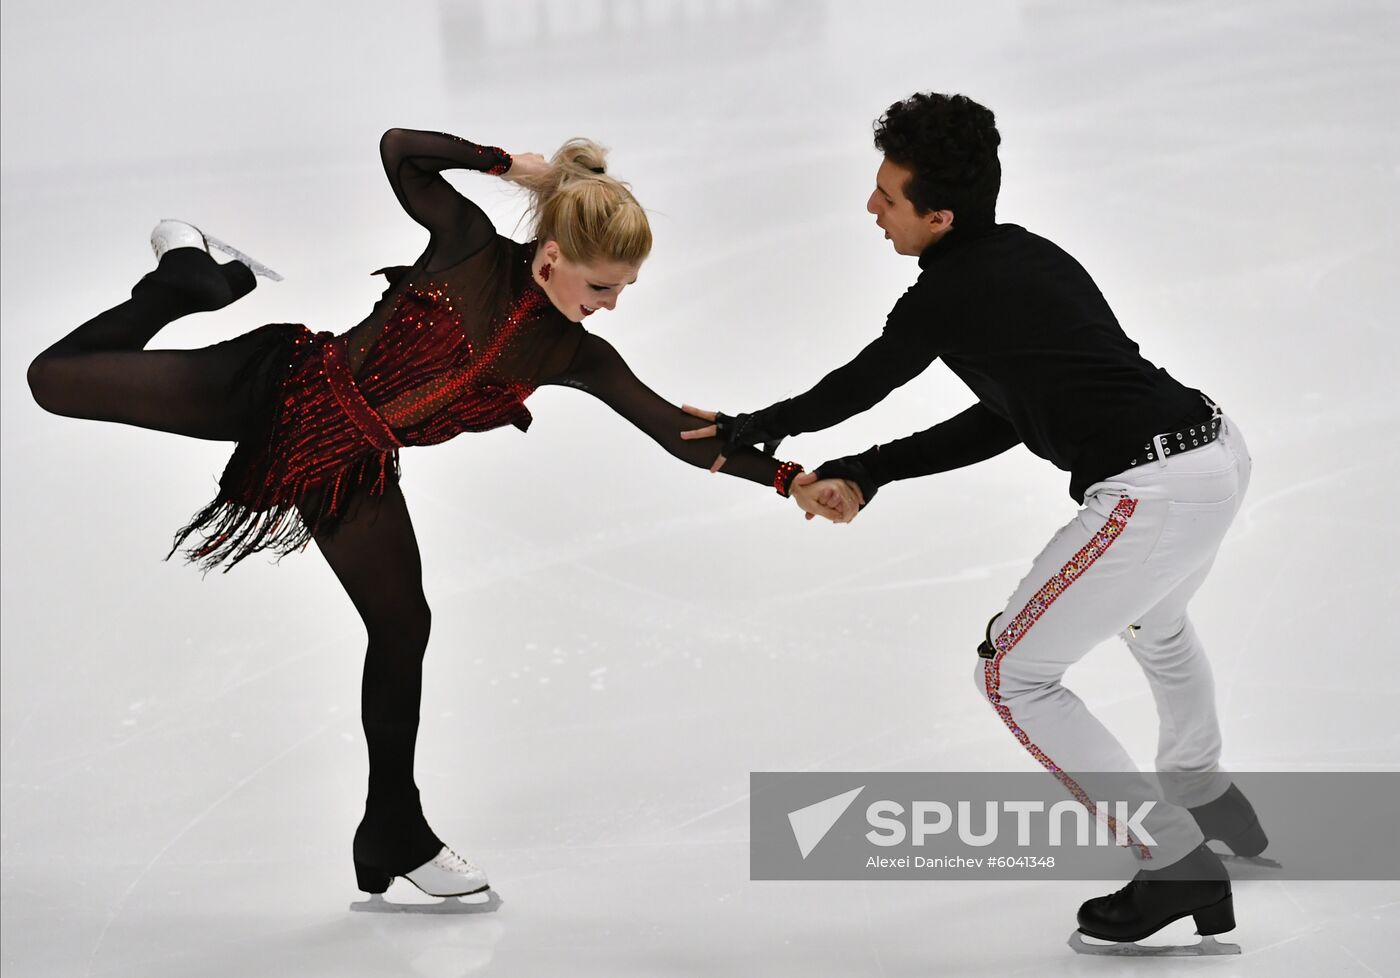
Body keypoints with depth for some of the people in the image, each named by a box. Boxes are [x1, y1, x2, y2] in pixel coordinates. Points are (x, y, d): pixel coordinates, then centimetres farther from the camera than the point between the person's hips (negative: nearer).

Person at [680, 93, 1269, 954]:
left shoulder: (948, 295, -9)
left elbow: (858, 388, 9)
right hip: (1219, 447, 9)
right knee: (1153, 616, 39)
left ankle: (1179, 864, 6)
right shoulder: (1026, 254, 15)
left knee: (1014, 675, 7)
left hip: (1153, 490, -9)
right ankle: (1207, 796, 57)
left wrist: (751, 430, 26)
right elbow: (1006, 419, 19)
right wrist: (866, 475, 19)